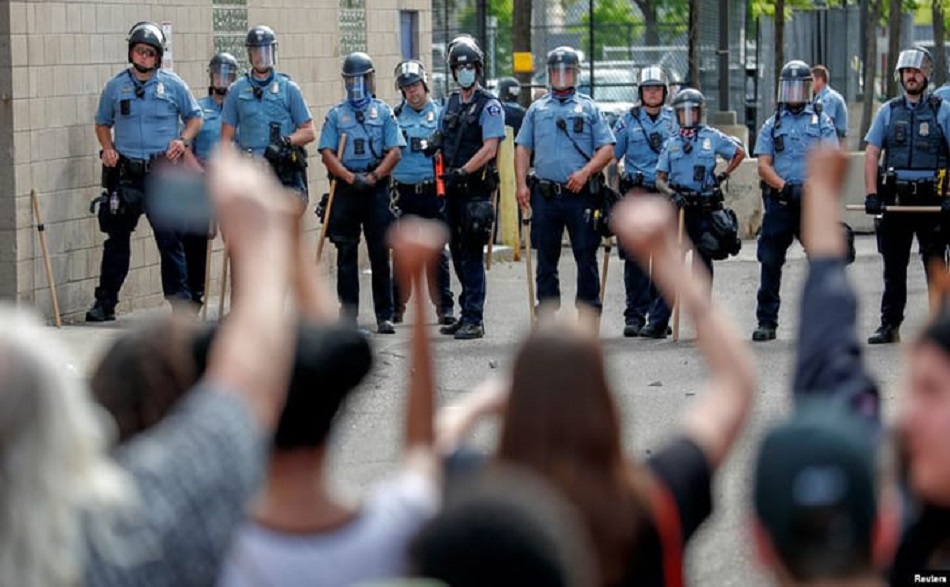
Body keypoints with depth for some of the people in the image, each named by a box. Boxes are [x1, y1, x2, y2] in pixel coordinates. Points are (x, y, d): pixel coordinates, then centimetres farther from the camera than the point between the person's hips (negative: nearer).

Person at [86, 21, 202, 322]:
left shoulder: (173, 85, 4)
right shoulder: (115, 86, 8)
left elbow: (194, 117, 13)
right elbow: (102, 123, 18)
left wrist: (183, 140, -4)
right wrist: (108, 148, 1)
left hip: (163, 172, -2)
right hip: (126, 172, 2)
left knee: (169, 236, -3)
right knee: (117, 237, 4)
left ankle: (180, 299, 4)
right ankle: (105, 302, 9)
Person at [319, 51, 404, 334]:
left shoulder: (384, 112, 9)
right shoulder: (336, 114, 9)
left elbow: (395, 151, 2)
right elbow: (327, 153, 1)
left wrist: (373, 177, -11)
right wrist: (351, 177, -12)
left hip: (376, 188, 0)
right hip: (345, 188, 1)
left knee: (381, 254, 0)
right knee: (346, 254, 2)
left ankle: (385, 316, 4)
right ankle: (348, 315, 6)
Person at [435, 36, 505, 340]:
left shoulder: (489, 106, -7)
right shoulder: (451, 104, 16)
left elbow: (489, 149, -15)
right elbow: (441, 140, 24)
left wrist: (462, 171, -21)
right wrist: (434, 145, 1)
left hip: (476, 188, -7)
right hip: (453, 189, 7)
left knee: (472, 255, -8)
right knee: (458, 252, 11)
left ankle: (474, 319, -6)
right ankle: (467, 314, 19)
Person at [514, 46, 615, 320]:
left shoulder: (589, 108, 9)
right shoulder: (537, 109, 16)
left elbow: (607, 149, 3)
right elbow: (522, 148, 13)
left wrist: (586, 172, -13)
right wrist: (521, 184, 1)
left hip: (580, 195, -2)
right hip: (545, 195, 2)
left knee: (586, 257, -2)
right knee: (546, 259, 6)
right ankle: (546, 316, 11)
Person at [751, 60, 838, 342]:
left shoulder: (821, 122, 10)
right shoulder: (772, 125, 13)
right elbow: (763, 166, 4)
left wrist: (809, 187, -18)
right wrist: (785, 187, -13)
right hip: (779, 201, 1)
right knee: (770, 263, 0)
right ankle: (767, 322, 6)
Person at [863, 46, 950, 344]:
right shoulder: (888, 112, 11)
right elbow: (871, 155, 7)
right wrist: (872, 194, -5)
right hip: (895, 198, 3)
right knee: (893, 266, 7)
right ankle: (890, 325, 13)